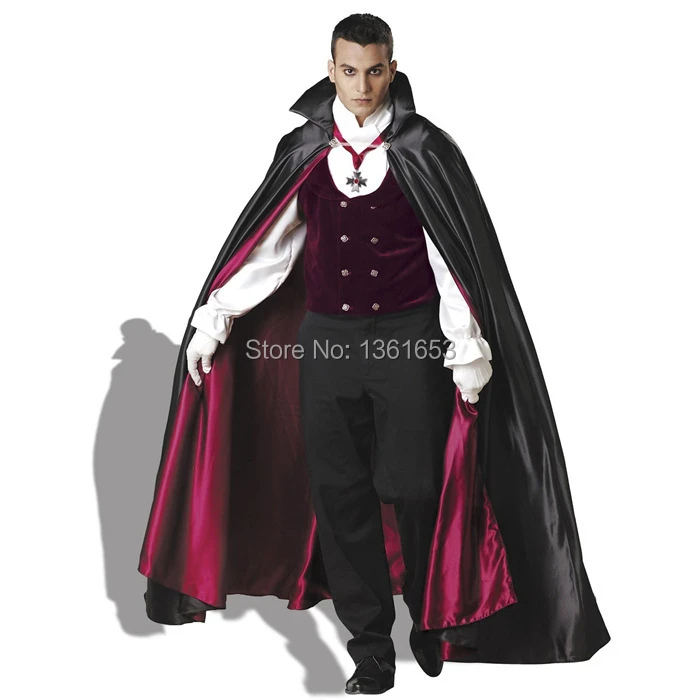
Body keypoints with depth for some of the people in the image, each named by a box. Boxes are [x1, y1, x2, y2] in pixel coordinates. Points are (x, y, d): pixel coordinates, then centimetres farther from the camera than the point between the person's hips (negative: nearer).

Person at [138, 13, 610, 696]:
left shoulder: (425, 150, -1)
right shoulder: (302, 152, 6)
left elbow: (456, 254, -3)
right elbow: (266, 245, 9)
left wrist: (467, 350, -7)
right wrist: (213, 319, 6)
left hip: (410, 339, -2)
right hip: (326, 339, 3)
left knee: (414, 491, -1)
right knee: (340, 498, 3)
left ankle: (433, 620, 26)